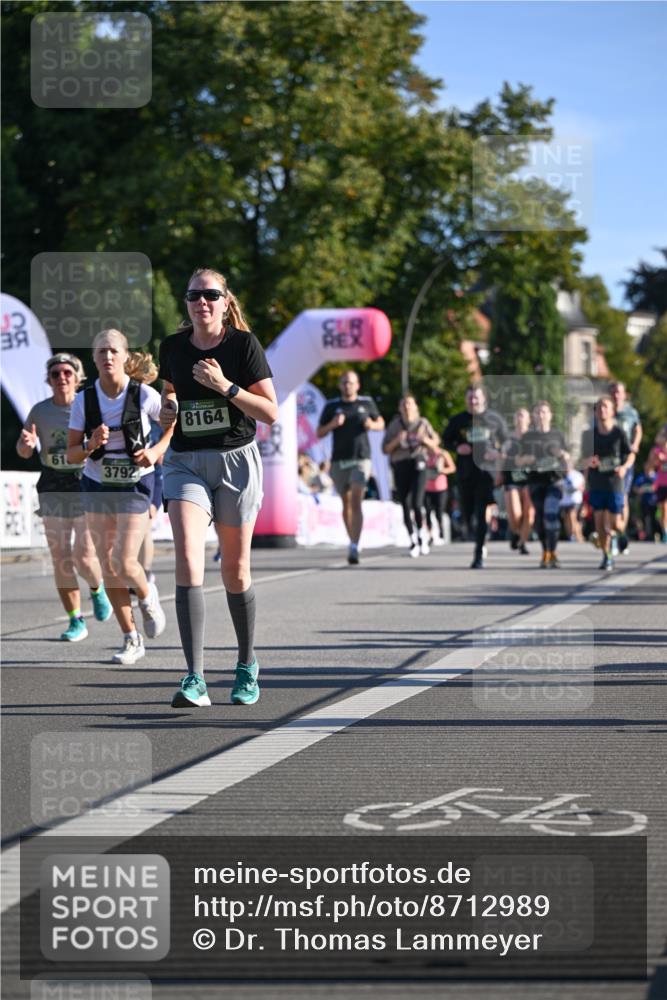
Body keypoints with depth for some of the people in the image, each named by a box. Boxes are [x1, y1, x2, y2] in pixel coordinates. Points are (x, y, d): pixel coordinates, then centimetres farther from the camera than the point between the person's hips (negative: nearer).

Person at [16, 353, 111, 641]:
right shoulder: (40, 411, 2)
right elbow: (23, 452, 6)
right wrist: (27, 442, -17)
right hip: (53, 487, 2)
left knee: (84, 559, -7)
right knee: (60, 559, 1)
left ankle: (97, 589, 28)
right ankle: (75, 621, 13)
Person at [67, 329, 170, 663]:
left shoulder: (144, 396, -12)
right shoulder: (84, 400, -6)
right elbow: (71, 453, -2)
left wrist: (157, 450, -13)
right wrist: (91, 445, -23)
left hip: (135, 485, -3)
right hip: (97, 486, 3)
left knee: (124, 563, -13)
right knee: (108, 565, 3)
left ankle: (147, 596, 23)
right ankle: (131, 639, 14)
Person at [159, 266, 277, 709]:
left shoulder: (244, 344, -6)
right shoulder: (173, 346, 5)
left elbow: (271, 412, -9)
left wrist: (226, 387, -20)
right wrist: (167, 408, 1)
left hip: (236, 460, -2)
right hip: (186, 463, 2)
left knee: (235, 570, 7)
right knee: (188, 560, -17)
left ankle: (247, 664, 31)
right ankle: (195, 680, -23)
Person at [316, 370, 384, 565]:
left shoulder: (366, 403, 7)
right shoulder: (331, 406, 6)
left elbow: (380, 423, 19)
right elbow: (319, 433, 7)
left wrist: (372, 425, -4)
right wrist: (332, 425, -12)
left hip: (361, 459, -2)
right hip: (339, 461, 2)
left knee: (356, 501, -16)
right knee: (346, 503, 10)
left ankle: (354, 548, -24)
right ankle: (352, 542, 25)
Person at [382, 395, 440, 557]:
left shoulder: (423, 423, 8)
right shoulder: (394, 425, 9)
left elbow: (435, 443, 16)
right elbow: (385, 449, 8)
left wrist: (425, 440, -5)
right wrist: (397, 440, -9)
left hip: (418, 464, -2)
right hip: (400, 466, 2)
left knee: (417, 503, -16)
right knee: (406, 506, -1)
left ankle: (422, 534, 6)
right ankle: (413, 540, 11)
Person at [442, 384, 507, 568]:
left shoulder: (494, 419, 5)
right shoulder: (458, 420, 8)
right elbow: (446, 440, 13)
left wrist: (498, 452, -8)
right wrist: (457, 448, -7)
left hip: (486, 471, -3)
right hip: (465, 472, 3)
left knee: (481, 513, -11)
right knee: (467, 512, 8)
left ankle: (479, 555, -10)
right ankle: (479, 544, 32)